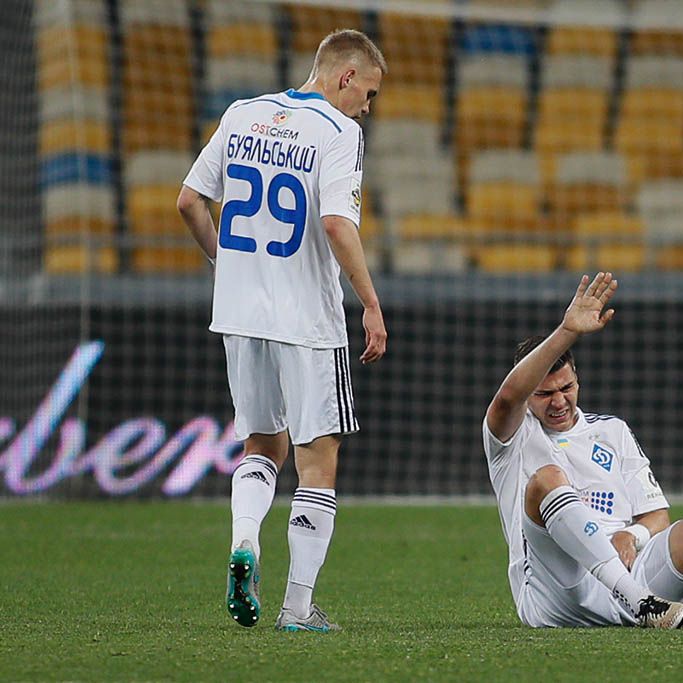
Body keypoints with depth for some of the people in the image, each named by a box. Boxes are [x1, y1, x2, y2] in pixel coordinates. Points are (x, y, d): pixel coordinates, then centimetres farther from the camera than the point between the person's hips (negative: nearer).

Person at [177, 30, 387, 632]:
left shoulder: (242, 116, 8)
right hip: (307, 321, -6)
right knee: (318, 458, 3)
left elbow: (190, 202, 11)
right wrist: (371, 304, -15)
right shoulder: (337, 131, -10)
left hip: (240, 312, 6)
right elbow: (337, 224, -21)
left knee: (262, 443, 21)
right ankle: (299, 605, 2)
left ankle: (244, 541, -4)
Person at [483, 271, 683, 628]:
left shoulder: (612, 431, 27)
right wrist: (568, 331, -22)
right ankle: (638, 600, -45)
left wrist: (632, 536, -4)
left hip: (626, 569, 3)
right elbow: (509, 395, -11)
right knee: (546, 479, -29)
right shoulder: (514, 439, 14)